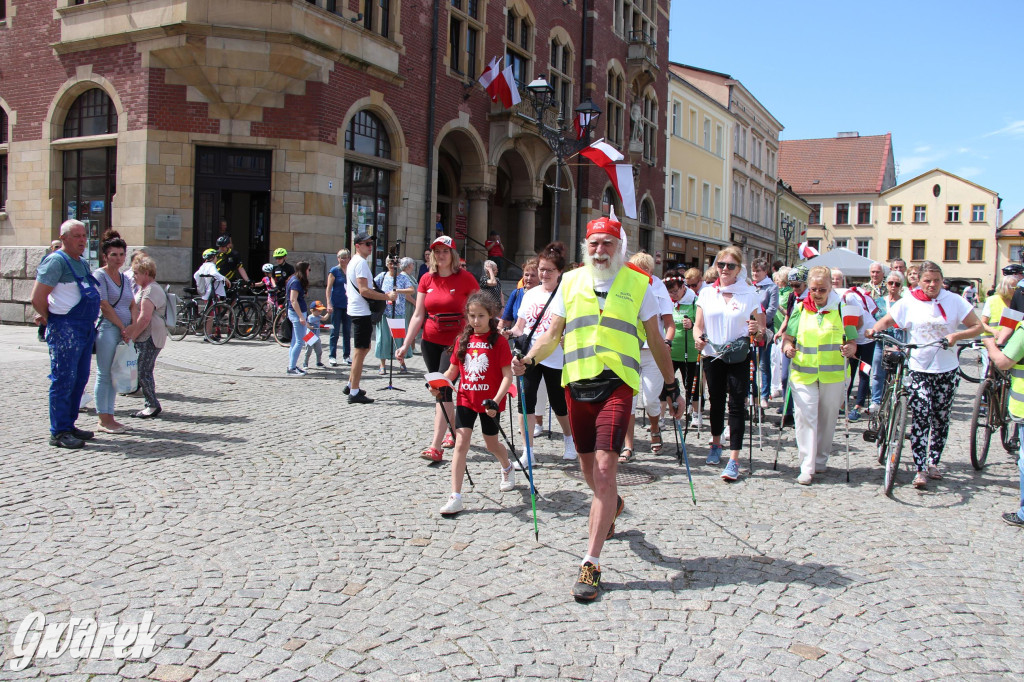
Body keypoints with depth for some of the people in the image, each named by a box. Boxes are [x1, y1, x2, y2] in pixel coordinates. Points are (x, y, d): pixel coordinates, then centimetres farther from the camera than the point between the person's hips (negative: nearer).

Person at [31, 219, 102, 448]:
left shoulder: (83, 263, 17)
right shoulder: (56, 261, -10)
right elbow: (37, 298, -14)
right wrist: (49, 318, 0)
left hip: (86, 328, 9)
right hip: (65, 328, -9)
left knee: (80, 380, 12)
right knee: (63, 380, -5)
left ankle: (69, 425, 22)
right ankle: (58, 432, 0)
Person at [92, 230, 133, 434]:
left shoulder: (125, 278, 18)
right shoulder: (99, 275, -4)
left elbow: (132, 305, 16)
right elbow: (104, 306, -11)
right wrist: (122, 327, -9)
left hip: (124, 331, 7)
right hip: (107, 329, -7)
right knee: (104, 375, -4)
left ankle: (109, 417, 14)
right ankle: (103, 419, 0)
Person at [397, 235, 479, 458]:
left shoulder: (465, 278, -7)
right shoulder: (427, 279, 5)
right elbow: (418, 315, 5)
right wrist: (406, 345, -2)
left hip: (456, 341, -5)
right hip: (430, 342, 5)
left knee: (443, 388, -13)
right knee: (437, 388, 13)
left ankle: (436, 447, -12)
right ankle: (454, 432, 33)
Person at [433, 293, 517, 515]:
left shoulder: (498, 341, -8)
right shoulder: (463, 340, 5)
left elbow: (507, 376, -11)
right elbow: (453, 370, 11)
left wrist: (495, 401, -22)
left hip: (489, 402, -3)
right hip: (466, 399, 3)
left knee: (491, 444, 14)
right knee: (460, 443, -6)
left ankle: (508, 469, 48)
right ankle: (455, 497, -5)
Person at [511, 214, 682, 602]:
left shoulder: (638, 284, 5)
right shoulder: (571, 282, 10)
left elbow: (656, 342, 12)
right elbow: (552, 336, 12)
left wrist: (671, 387, 14)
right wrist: (528, 360, -6)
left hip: (616, 384, -3)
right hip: (576, 384, 3)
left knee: (605, 471, -13)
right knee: (588, 468, 14)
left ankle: (591, 564, -7)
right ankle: (612, 506, 49)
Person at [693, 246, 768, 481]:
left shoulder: (749, 294, 0)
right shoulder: (706, 294, 6)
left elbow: (762, 329, 2)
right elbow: (698, 325, 7)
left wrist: (758, 331, -21)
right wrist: (699, 337, -14)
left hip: (739, 357, -2)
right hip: (712, 356, 3)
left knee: (736, 404, -7)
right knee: (716, 401, 14)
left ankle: (734, 460, -6)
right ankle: (716, 444, 36)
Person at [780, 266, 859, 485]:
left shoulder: (842, 309, 4)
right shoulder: (800, 309, 8)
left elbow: (852, 341, 5)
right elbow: (788, 337, 13)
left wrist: (850, 348, -18)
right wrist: (787, 346, -10)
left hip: (833, 376, 0)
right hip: (803, 374, 0)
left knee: (827, 419, 8)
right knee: (805, 418, -7)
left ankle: (820, 460, 26)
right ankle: (807, 468, -6)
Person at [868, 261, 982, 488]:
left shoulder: (954, 301, 0)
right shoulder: (909, 302, -1)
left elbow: (977, 326, 1)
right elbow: (886, 321, 5)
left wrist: (956, 335, -17)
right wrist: (875, 329, -17)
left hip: (947, 370, 1)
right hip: (919, 369, -1)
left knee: (940, 418, 10)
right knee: (920, 419, -8)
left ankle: (933, 461, 26)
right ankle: (921, 469, -5)